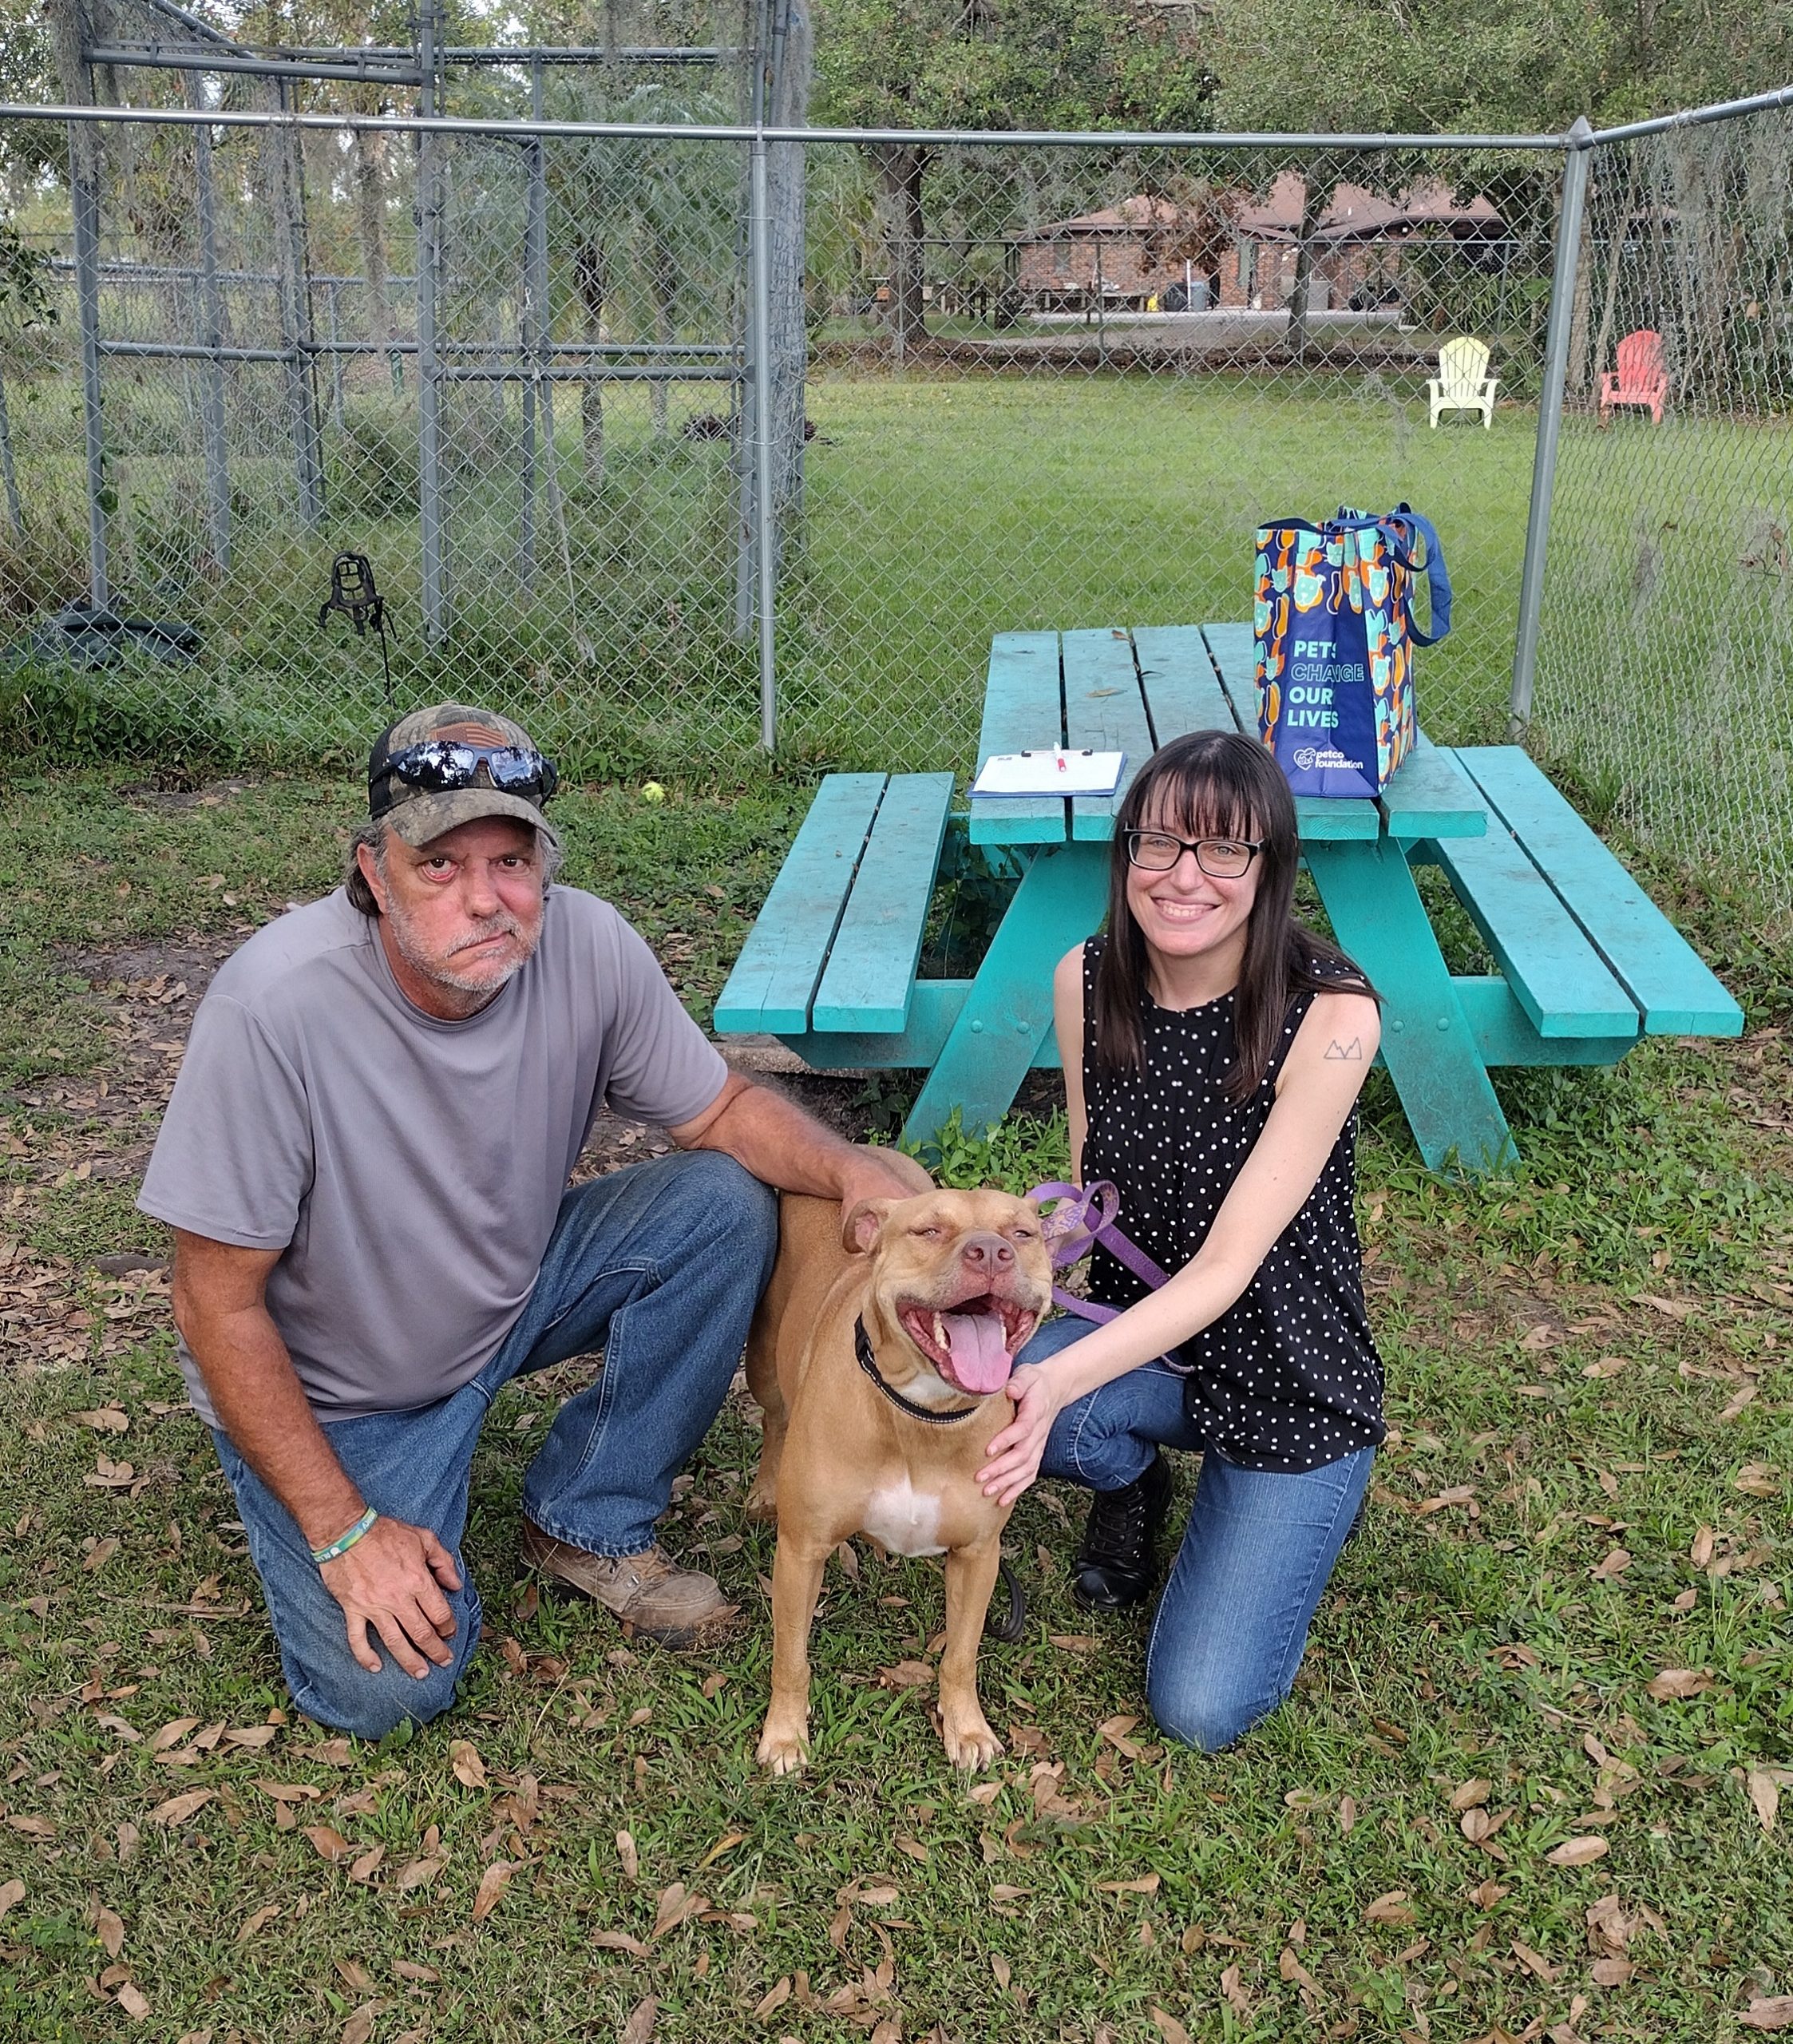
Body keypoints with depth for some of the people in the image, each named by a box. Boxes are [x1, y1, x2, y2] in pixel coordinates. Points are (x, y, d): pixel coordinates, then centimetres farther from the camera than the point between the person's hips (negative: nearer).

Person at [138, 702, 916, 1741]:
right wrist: (341, 1531, -20)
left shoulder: (589, 946, -21)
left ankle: (589, 1522, 2)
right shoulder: (273, 1005, -32)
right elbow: (219, 1306, -23)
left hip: (518, 1285, 4)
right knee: (389, 1687, -17)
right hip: (332, 1386, -4)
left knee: (727, 1207, -16)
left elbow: (721, 1108, -5)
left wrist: (852, 1170, -27)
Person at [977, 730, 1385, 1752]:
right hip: (1139, 1338, 4)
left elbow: (1228, 1264, -27)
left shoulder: (1330, 1013, -25)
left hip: (1288, 1371, -3)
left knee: (1203, 1712, -10)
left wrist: (1061, 1383, -40)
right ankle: (1132, 1484, 6)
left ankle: (1300, 1508, 20)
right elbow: (1088, 1185, 3)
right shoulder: (1087, 981, -10)